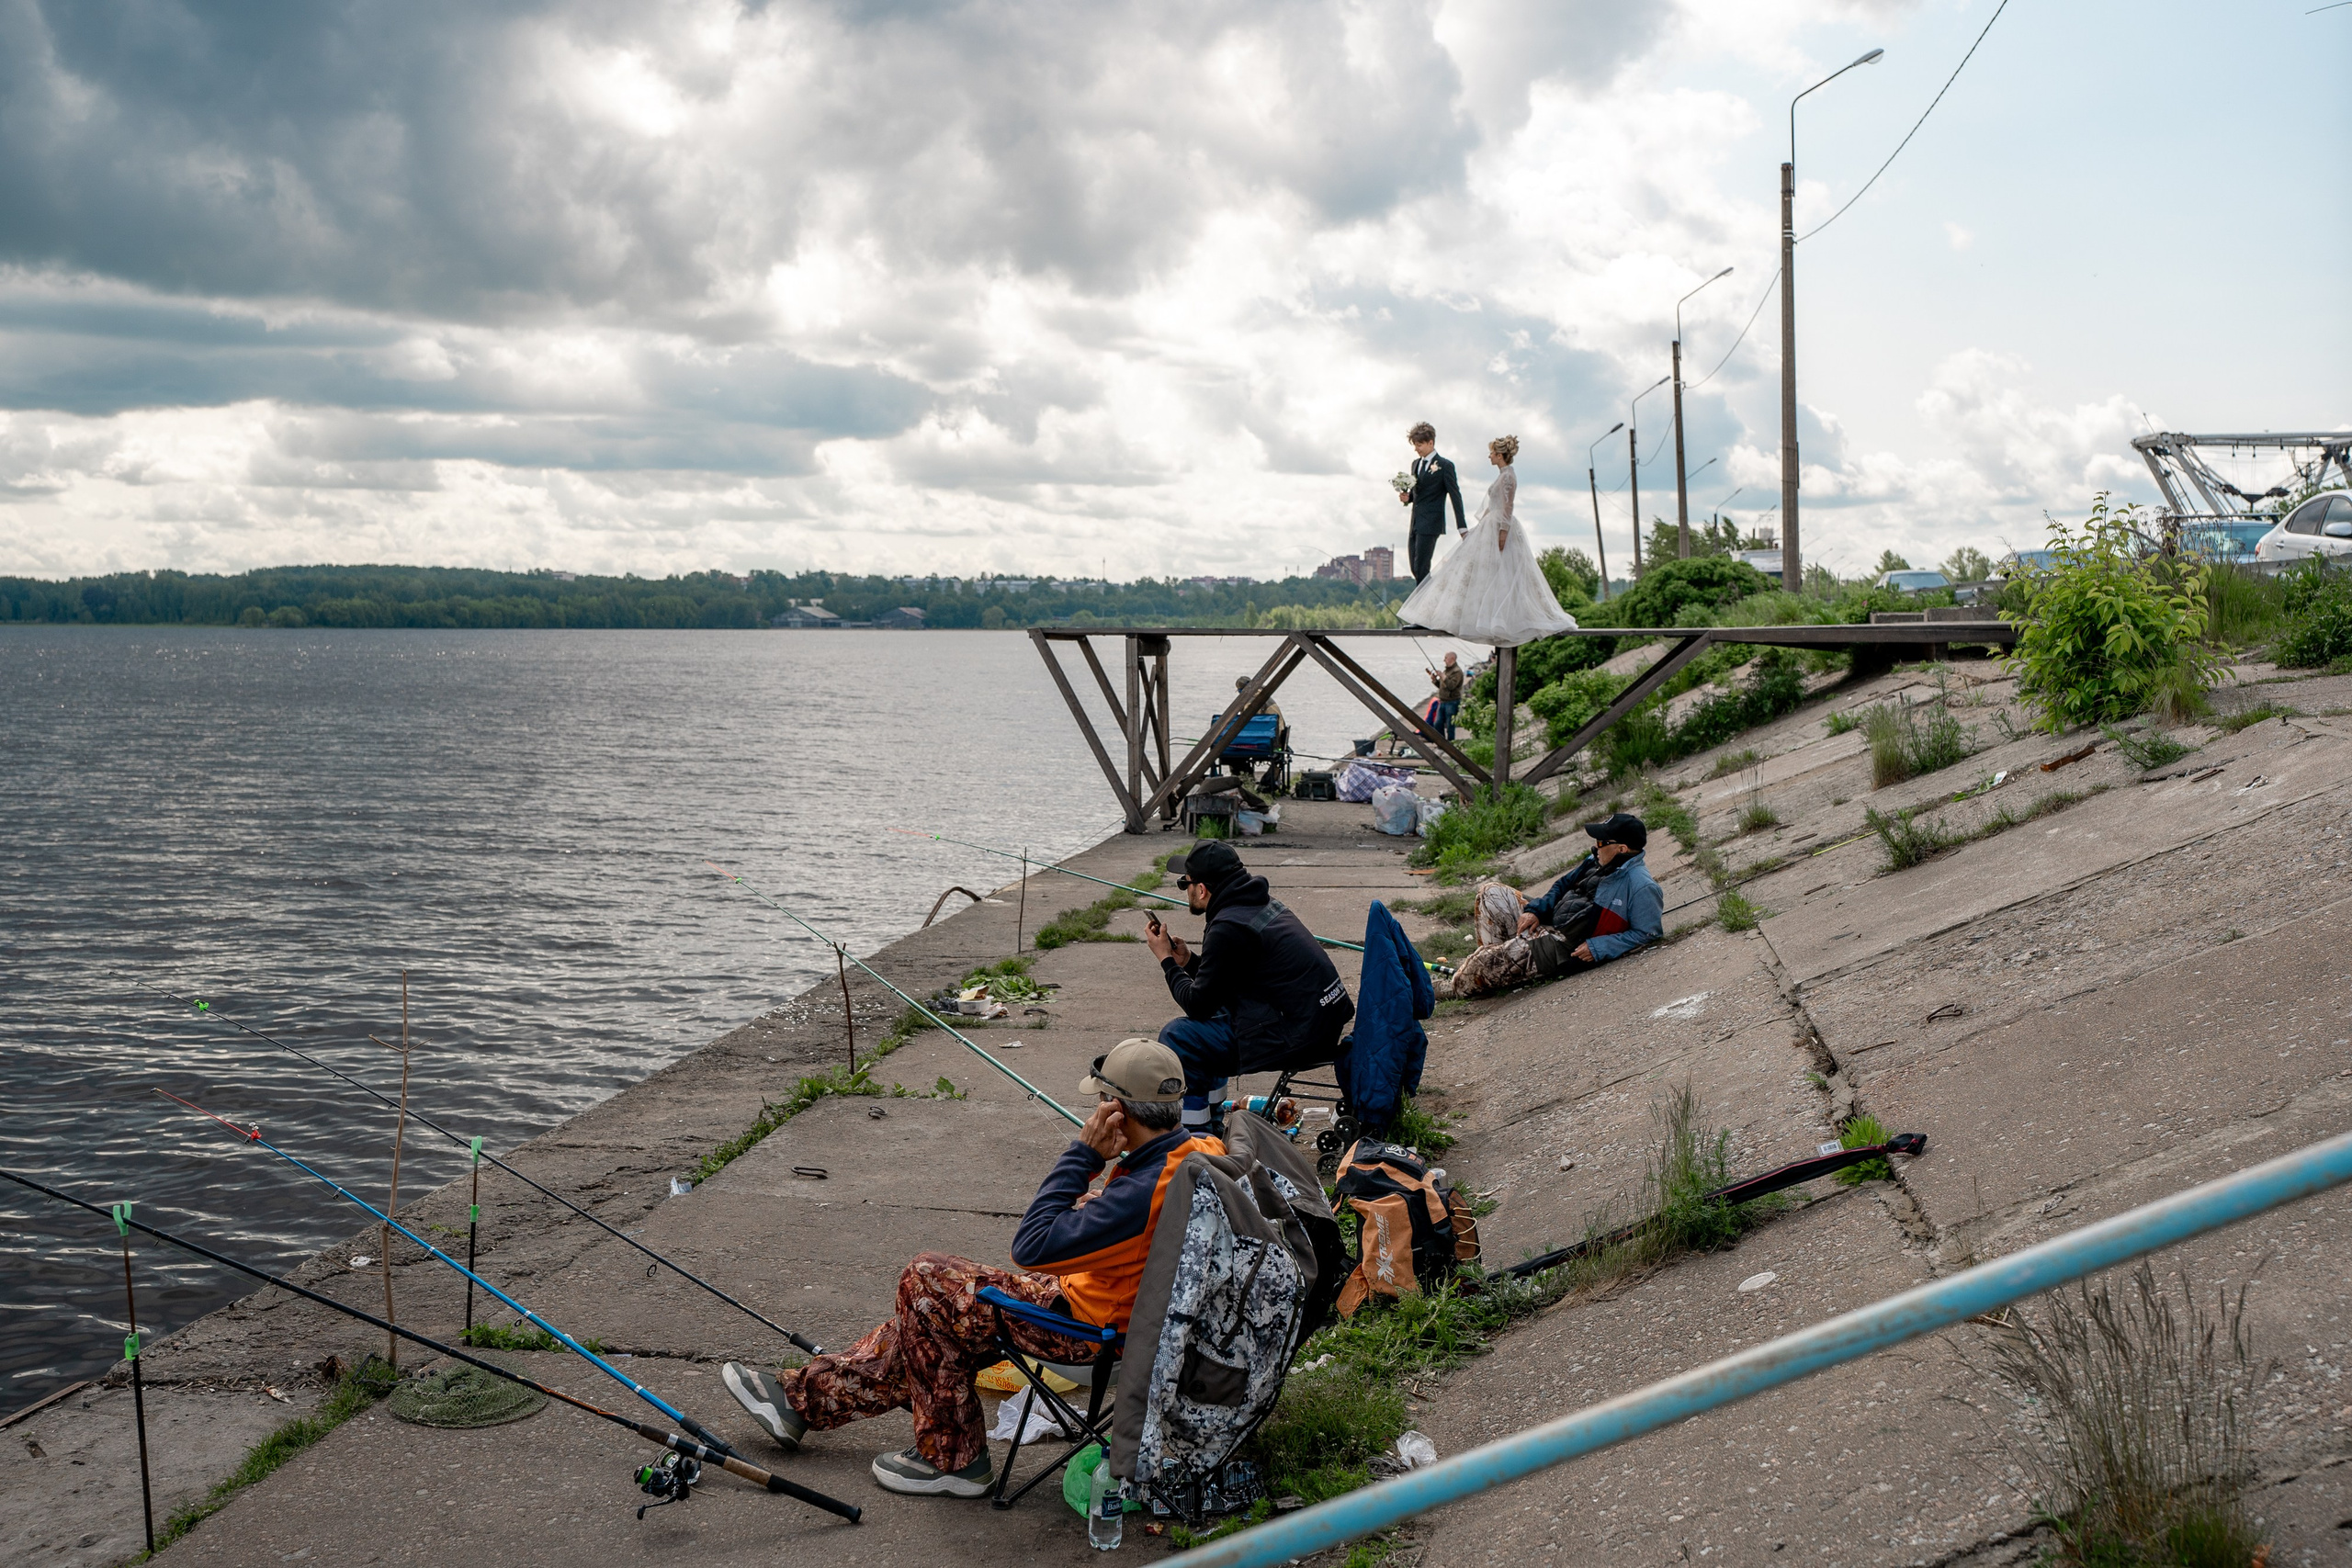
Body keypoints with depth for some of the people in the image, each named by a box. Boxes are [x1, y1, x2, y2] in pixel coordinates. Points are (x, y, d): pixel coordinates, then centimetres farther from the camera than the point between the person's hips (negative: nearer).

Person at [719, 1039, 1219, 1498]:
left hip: (1087, 1325, -10)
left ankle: (953, 1460, 6)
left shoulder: (1149, 1188, -32)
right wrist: (1086, 1213, 0)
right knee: (932, 1317, 15)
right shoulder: (1200, 1150, -4)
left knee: (928, 1281, -5)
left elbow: (1032, 1246, -28)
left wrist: (1084, 1154, -24)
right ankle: (803, 1396, 28)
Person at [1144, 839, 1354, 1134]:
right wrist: (1188, 960, 14)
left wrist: (1166, 960, 3)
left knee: (1176, 1036, -5)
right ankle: (1211, 1121, 37)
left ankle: (1196, 1132, 7)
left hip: (1296, 1038, -10)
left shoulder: (1228, 928, -19)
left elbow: (1198, 1005, -10)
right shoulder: (1261, 902, 11)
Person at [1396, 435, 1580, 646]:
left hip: (1500, 529, -10)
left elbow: (1507, 507, -20)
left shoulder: (1508, 475, -14)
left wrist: (1503, 532, -24)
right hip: (1491, 527, 10)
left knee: (1499, 577, -8)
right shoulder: (1503, 475, 15)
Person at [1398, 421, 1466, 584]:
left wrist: (1462, 527, -10)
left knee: (1421, 568, -12)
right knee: (1415, 568, 6)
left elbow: (1455, 496, -7)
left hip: (1431, 524, -8)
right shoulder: (1416, 464, 16)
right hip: (1415, 523, 8)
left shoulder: (1444, 466, -6)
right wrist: (1407, 497, 1)